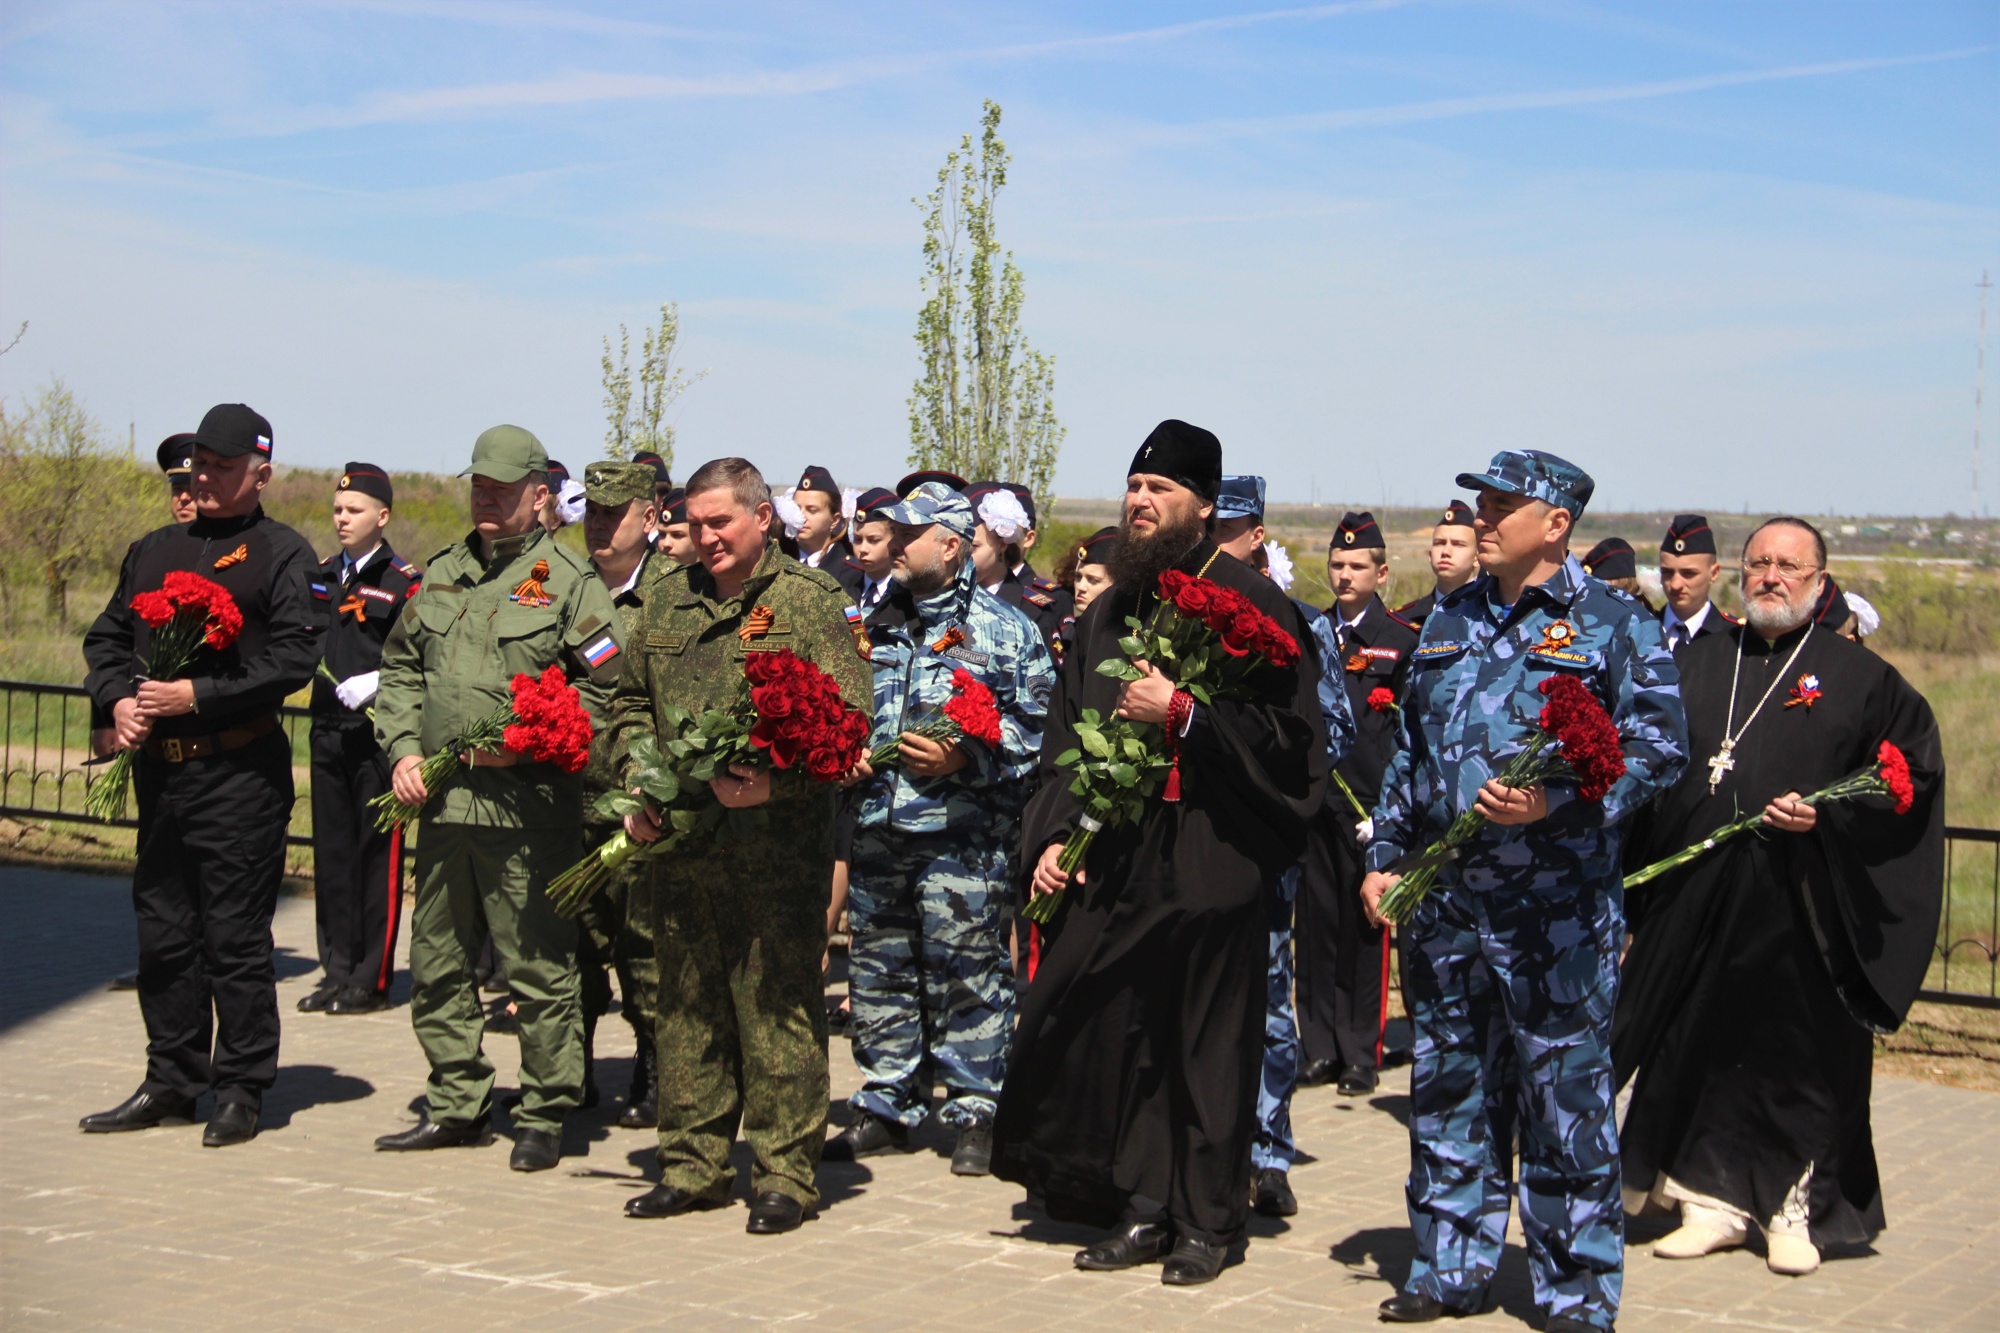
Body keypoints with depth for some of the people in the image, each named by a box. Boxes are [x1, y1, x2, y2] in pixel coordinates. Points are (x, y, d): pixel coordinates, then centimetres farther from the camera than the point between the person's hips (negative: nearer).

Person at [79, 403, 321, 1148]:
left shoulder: (282, 555, -2)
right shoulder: (155, 551, 17)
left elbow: (295, 658, -13)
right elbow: (106, 637, 18)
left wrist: (198, 695, -16)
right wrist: (118, 699, -2)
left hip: (241, 772, -6)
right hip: (160, 769, 6)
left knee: (236, 939, -2)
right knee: (162, 933, 11)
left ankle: (240, 1093, 6)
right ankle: (170, 1085, 20)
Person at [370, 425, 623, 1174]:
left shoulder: (568, 581, -3)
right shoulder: (442, 574, 15)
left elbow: (605, 685, -8)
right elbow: (400, 668, 20)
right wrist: (403, 748, 5)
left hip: (527, 805, -6)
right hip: (441, 801, 6)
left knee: (539, 970, -2)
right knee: (437, 964, 13)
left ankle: (545, 1117, 8)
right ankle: (457, 1106, 24)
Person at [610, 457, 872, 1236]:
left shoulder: (809, 598, -1)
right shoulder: (669, 600, 16)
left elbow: (847, 716, -8)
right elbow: (632, 702, 23)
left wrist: (775, 782, -20)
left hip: (778, 842, -5)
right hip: (681, 842, 6)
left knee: (779, 1008, -3)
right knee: (686, 1005, 11)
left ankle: (784, 1175, 4)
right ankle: (693, 1164, 21)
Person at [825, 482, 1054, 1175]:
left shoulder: (1004, 630, -2)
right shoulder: (877, 625, 15)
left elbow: (1036, 727, -6)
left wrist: (965, 759, -17)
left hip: (962, 837, -6)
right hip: (877, 830, 6)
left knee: (966, 974, -2)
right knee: (878, 973, 10)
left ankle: (975, 1111, 8)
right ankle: (887, 1106, 20)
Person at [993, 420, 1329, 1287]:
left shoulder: (1247, 601, -4)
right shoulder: (1107, 616, 16)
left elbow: (1289, 727, -11)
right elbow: (1067, 736, 19)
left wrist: (1183, 712, -17)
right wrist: (1054, 834, 8)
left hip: (1208, 858, -6)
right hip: (1115, 859, 6)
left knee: (1206, 1046, 0)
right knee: (1114, 1033, 4)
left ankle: (1206, 1222, 11)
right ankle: (1142, 1208, 17)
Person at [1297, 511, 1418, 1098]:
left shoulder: (1403, 640, -1)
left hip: (1369, 806, -4)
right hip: (1312, 802, 4)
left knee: (1365, 929, 0)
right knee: (1315, 925, 7)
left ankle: (1362, 1055, 8)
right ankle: (1320, 1049, 15)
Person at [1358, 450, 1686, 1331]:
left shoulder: (1611, 625, -3)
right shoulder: (1449, 622, 15)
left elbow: (1659, 745, -9)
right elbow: (1411, 752, 21)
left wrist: (1557, 801, -20)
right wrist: (1386, 854, 13)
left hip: (1557, 910, -6)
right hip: (1445, 898, 6)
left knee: (1566, 1095, -1)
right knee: (1446, 1088, 11)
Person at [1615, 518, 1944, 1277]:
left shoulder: (1859, 678, 1)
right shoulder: (1695, 664, 12)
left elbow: (1910, 774, 0)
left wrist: (1827, 817, -14)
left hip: (1798, 908, -3)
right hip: (1695, 902, 4)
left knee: (1799, 1056, 2)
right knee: (1701, 1049, 7)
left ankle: (1800, 1211, 15)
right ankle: (1716, 1199, 19)